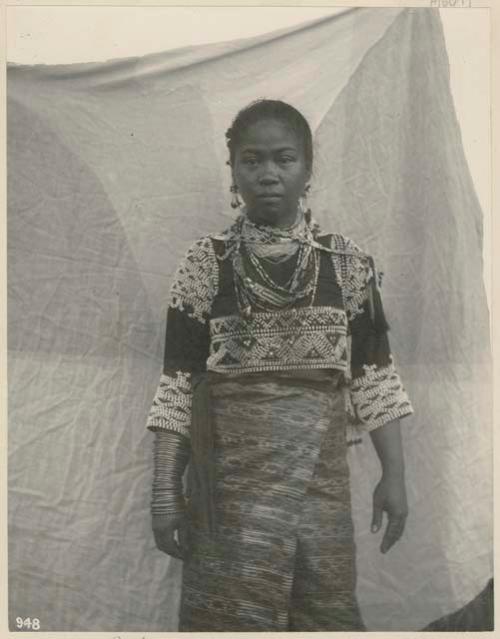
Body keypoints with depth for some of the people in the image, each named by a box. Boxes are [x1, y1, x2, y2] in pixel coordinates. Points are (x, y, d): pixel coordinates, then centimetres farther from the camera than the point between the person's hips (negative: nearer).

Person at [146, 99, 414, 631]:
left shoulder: (347, 261, 3)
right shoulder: (206, 263, -1)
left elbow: (373, 373, 4)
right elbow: (179, 381, -2)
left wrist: (394, 474, -1)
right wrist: (165, 488, -5)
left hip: (321, 476, 2)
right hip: (232, 477, -1)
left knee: (328, 613, 10)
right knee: (233, 615, 5)